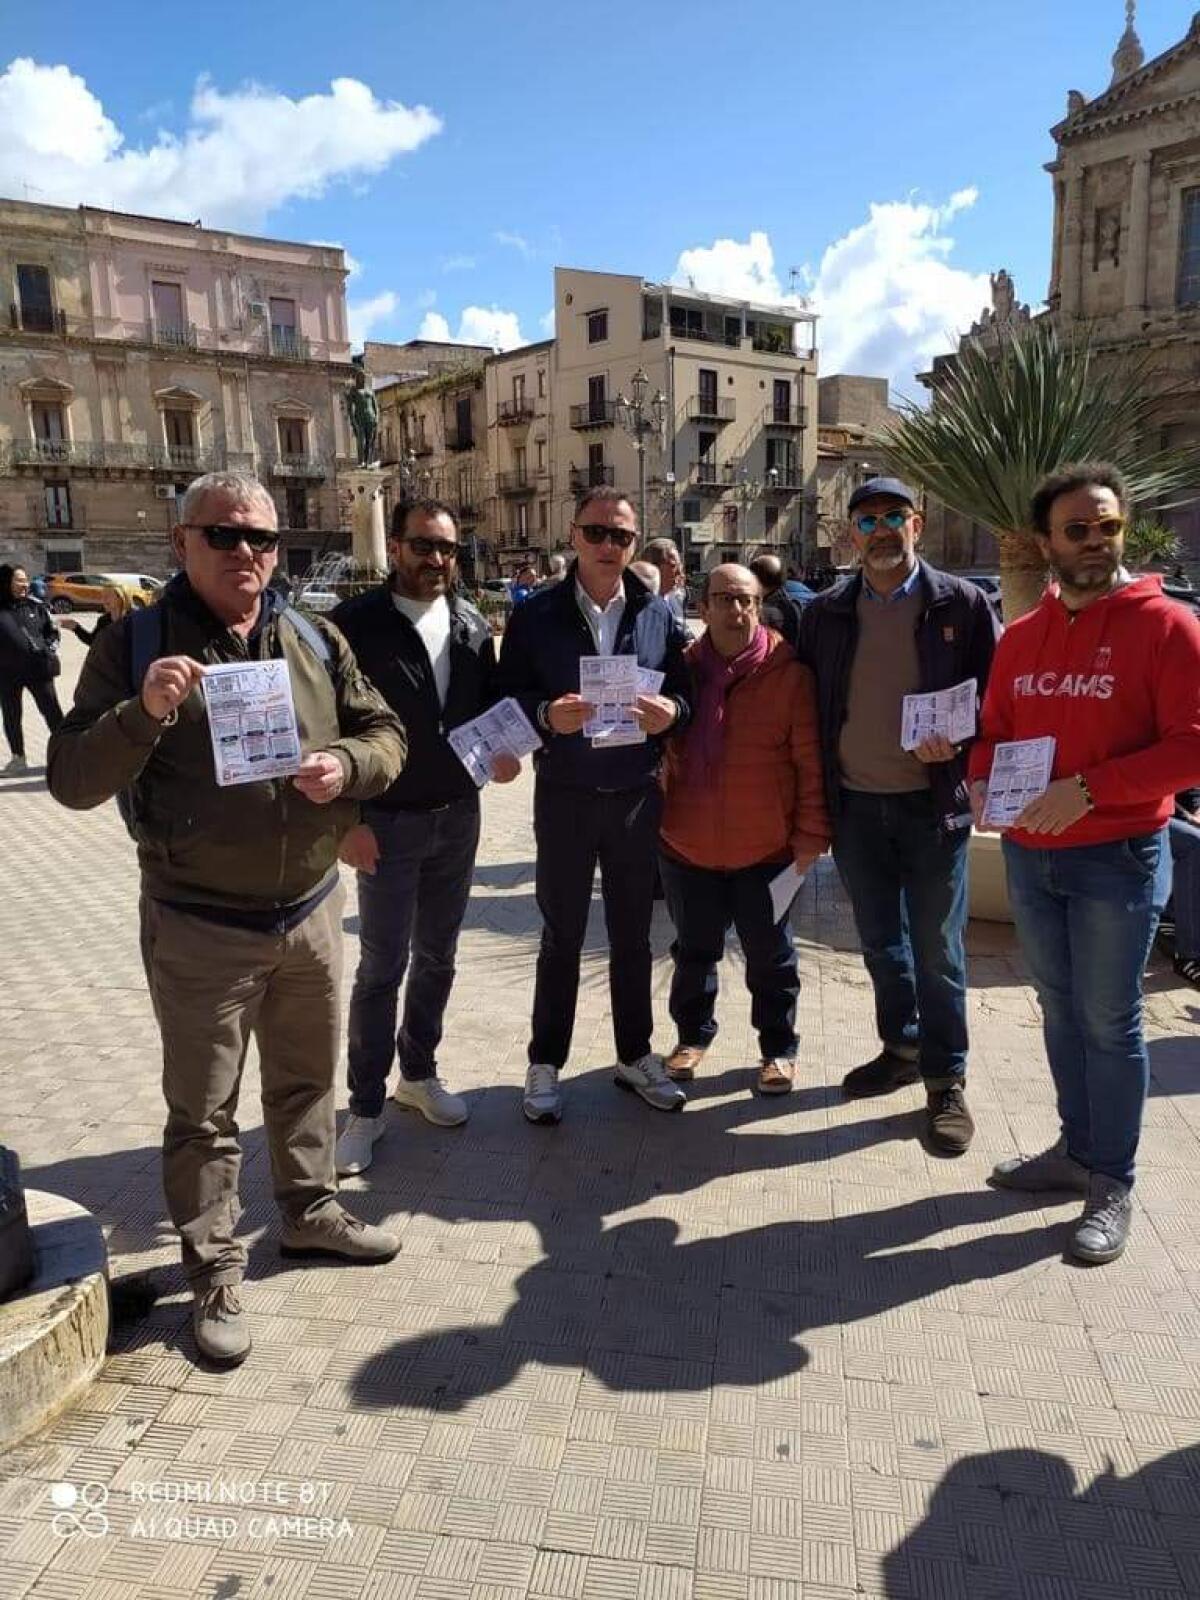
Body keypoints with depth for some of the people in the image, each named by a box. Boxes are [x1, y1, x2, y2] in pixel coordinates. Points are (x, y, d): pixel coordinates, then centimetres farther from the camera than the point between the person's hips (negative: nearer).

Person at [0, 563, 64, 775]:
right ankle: (18, 759, 24)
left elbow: (51, 631, 11)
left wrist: (50, 651, -2)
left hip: (39, 669, 0)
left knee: (52, 711, 3)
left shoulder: (36, 605, 2)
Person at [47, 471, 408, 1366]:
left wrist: (348, 764, -16)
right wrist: (142, 714, -29)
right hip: (200, 928, -4)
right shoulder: (136, 644, -8)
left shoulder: (316, 641, 3)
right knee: (203, 1110, 10)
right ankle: (215, 1272, 28)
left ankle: (311, 1212, 43)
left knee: (308, 1079, 21)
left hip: (312, 911, 4)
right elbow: (72, 782, -11)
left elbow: (386, 734, 6)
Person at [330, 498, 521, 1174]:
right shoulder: (356, 623, -10)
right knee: (382, 967, 2)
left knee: (437, 958, 16)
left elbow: (493, 706, 12)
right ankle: (367, 1105, 18)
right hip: (386, 822, -5)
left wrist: (504, 752, -10)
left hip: (459, 817, 5)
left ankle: (420, 1072, 35)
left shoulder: (473, 626, 4)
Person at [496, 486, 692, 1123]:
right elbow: (505, 698, -5)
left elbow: (687, 693, 5)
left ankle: (636, 1054, 31)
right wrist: (547, 714, -24)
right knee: (561, 937, 9)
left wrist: (670, 711, -18)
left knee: (632, 934, 14)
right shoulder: (535, 615, -2)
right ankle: (545, 1064, 24)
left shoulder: (659, 616, 4)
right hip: (565, 796, -2)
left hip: (637, 795, 2)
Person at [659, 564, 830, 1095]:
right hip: (687, 844, 3)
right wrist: (659, 815, 6)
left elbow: (810, 762, -9)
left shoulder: (788, 672, -9)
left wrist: (810, 836, -10)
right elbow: (661, 750, 11)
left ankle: (778, 1047, 31)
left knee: (770, 955, 13)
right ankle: (693, 1034, 38)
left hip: (766, 847, -3)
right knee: (693, 950, 18)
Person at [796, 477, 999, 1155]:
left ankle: (947, 1080, 19)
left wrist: (957, 743, -19)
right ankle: (902, 1048, 36)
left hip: (933, 804, -3)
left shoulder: (962, 603, -3)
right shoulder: (826, 612, 4)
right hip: (855, 805, 3)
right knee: (881, 943, 16)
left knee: (938, 949, 4)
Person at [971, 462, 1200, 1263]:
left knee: (1110, 1021, 3)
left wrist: (1088, 791, -24)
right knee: (1060, 1009, 17)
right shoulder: (1021, 636, 8)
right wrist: (981, 779, -5)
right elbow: (995, 728, 16)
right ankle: (1077, 1147, 34)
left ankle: (1113, 1184, 19)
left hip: (1117, 858, -5)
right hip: (1027, 854, 6)